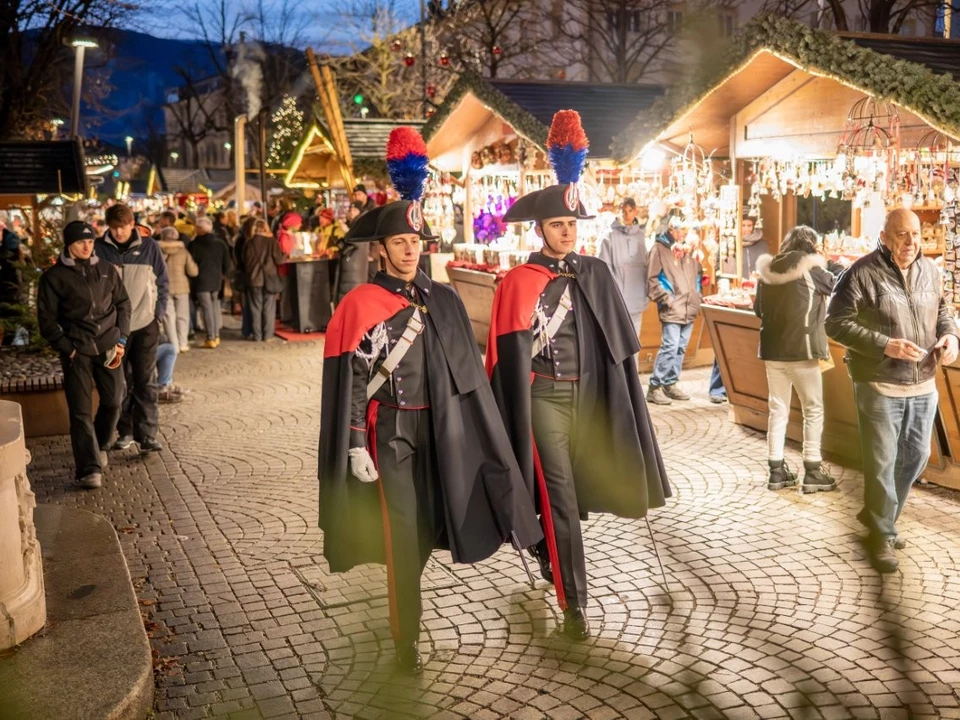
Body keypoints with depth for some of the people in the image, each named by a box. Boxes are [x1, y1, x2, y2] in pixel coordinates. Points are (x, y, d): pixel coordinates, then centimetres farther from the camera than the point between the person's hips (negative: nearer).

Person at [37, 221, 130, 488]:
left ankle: (99, 446, 33)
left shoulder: (107, 270, 8)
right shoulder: (54, 277, -1)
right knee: (81, 410, -6)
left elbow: (123, 304, 13)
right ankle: (89, 469, -4)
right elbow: (47, 319, 0)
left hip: (108, 346, 3)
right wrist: (68, 349, -8)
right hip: (77, 349, -3)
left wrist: (121, 340, 5)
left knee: (113, 401, 6)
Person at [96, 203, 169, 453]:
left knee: (146, 381, -1)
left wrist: (159, 315, 0)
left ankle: (148, 434, 2)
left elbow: (163, 282, 5)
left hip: (144, 325, -1)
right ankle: (125, 431, 19)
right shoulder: (99, 249, -2)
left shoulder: (149, 247, -2)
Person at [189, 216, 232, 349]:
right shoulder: (221, 243, 2)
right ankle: (216, 336, 14)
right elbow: (227, 264, 6)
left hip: (201, 281, -4)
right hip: (217, 281, 4)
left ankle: (211, 338, -2)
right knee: (215, 308, 14)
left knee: (207, 309, -2)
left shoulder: (195, 244, -9)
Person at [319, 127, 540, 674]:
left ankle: (404, 600, 41)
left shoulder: (444, 301, 3)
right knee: (403, 535, -1)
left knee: (426, 526, 16)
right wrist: (357, 448, -12)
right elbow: (350, 384, -10)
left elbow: (467, 374, 7)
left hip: (437, 428, 5)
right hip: (390, 431, -4)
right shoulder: (359, 305, -10)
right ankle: (407, 639, 12)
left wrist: (475, 438, 7)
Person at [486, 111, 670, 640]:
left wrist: (620, 394, 7)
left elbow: (619, 342, 10)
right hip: (544, 398, -4)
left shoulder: (596, 275, 5)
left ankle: (546, 548, 44)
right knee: (559, 497, -3)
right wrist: (514, 417, -8)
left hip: (589, 394, 4)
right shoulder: (518, 283, -7)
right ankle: (573, 600, 6)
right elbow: (509, 357, -7)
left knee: (579, 488, 14)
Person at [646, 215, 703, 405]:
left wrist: (697, 295, 13)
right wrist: (666, 299, -12)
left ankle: (670, 384, 19)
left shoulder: (689, 249, 15)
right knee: (670, 347, -13)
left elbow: (698, 273, 25)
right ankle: (655, 387, -7)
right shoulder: (659, 248, -4)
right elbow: (652, 279, -7)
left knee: (680, 348, 10)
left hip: (690, 309, 7)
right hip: (672, 309, -7)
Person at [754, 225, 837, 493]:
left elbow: (757, 309, 14)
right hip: (801, 350, -5)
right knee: (813, 410, 6)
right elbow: (834, 285, 8)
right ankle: (812, 472, 7)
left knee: (778, 409, 11)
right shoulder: (812, 267, -10)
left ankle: (776, 470, 15)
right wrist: (822, 266, 24)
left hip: (771, 350, 5)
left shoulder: (768, 268, 5)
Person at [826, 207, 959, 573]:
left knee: (916, 457, 17)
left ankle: (875, 514, 37)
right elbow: (836, 323, -16)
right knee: (881, 463, 4)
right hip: (879, 387, -6)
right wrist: (885, 345, -24)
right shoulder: (862, 274, -15)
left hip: (923, 385, 6)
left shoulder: (929, 270, 4)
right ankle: (881, 534, 22)